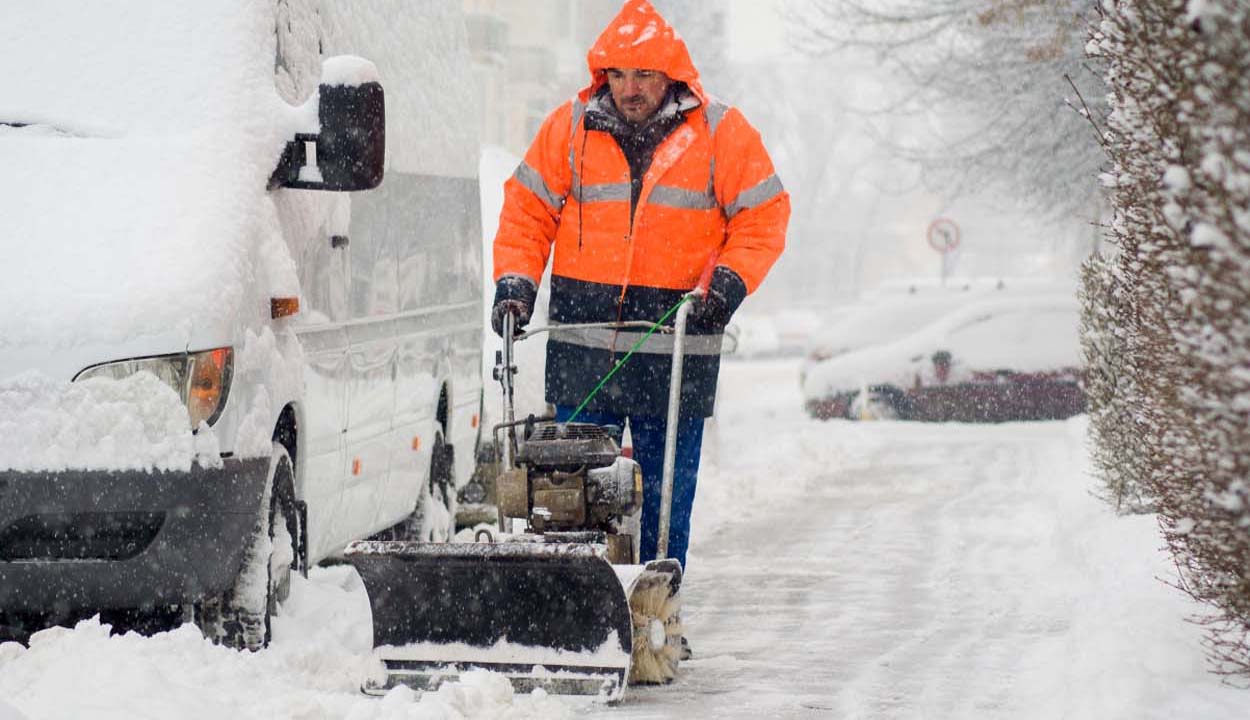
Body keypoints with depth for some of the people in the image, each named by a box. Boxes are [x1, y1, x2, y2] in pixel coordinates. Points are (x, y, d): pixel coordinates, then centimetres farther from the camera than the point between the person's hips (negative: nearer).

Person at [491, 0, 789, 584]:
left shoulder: (720, 133, 0)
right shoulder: (570, 129, 5)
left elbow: (763, 218, 4)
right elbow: (527, 211, 11)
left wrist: (728, 284, -10)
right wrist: (515, 283, -2)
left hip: (675, 352, -1)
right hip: (580, 345, 1)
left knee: (665, 496, 3)